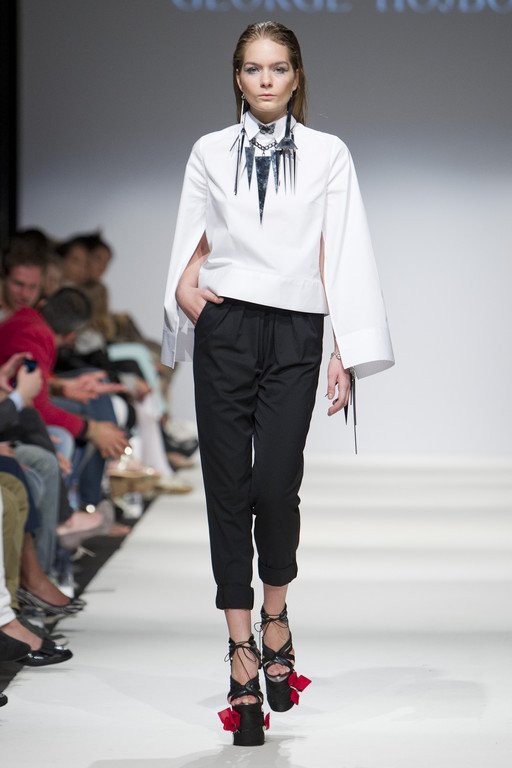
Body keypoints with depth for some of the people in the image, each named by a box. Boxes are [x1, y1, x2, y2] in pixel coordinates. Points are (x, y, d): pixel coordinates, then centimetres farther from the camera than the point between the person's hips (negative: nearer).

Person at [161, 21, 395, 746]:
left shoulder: (328, 154, 6)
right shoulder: (210, 152, 10)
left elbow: (343, 256, 2)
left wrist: (347, 354, -3)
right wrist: (186, 287, -5)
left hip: (294, 336, -1)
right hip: (225, 331, 1)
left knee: (277, 485, -11)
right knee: (228, 490, -2)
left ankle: (275, 617, 19)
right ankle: (244, 667, 3)